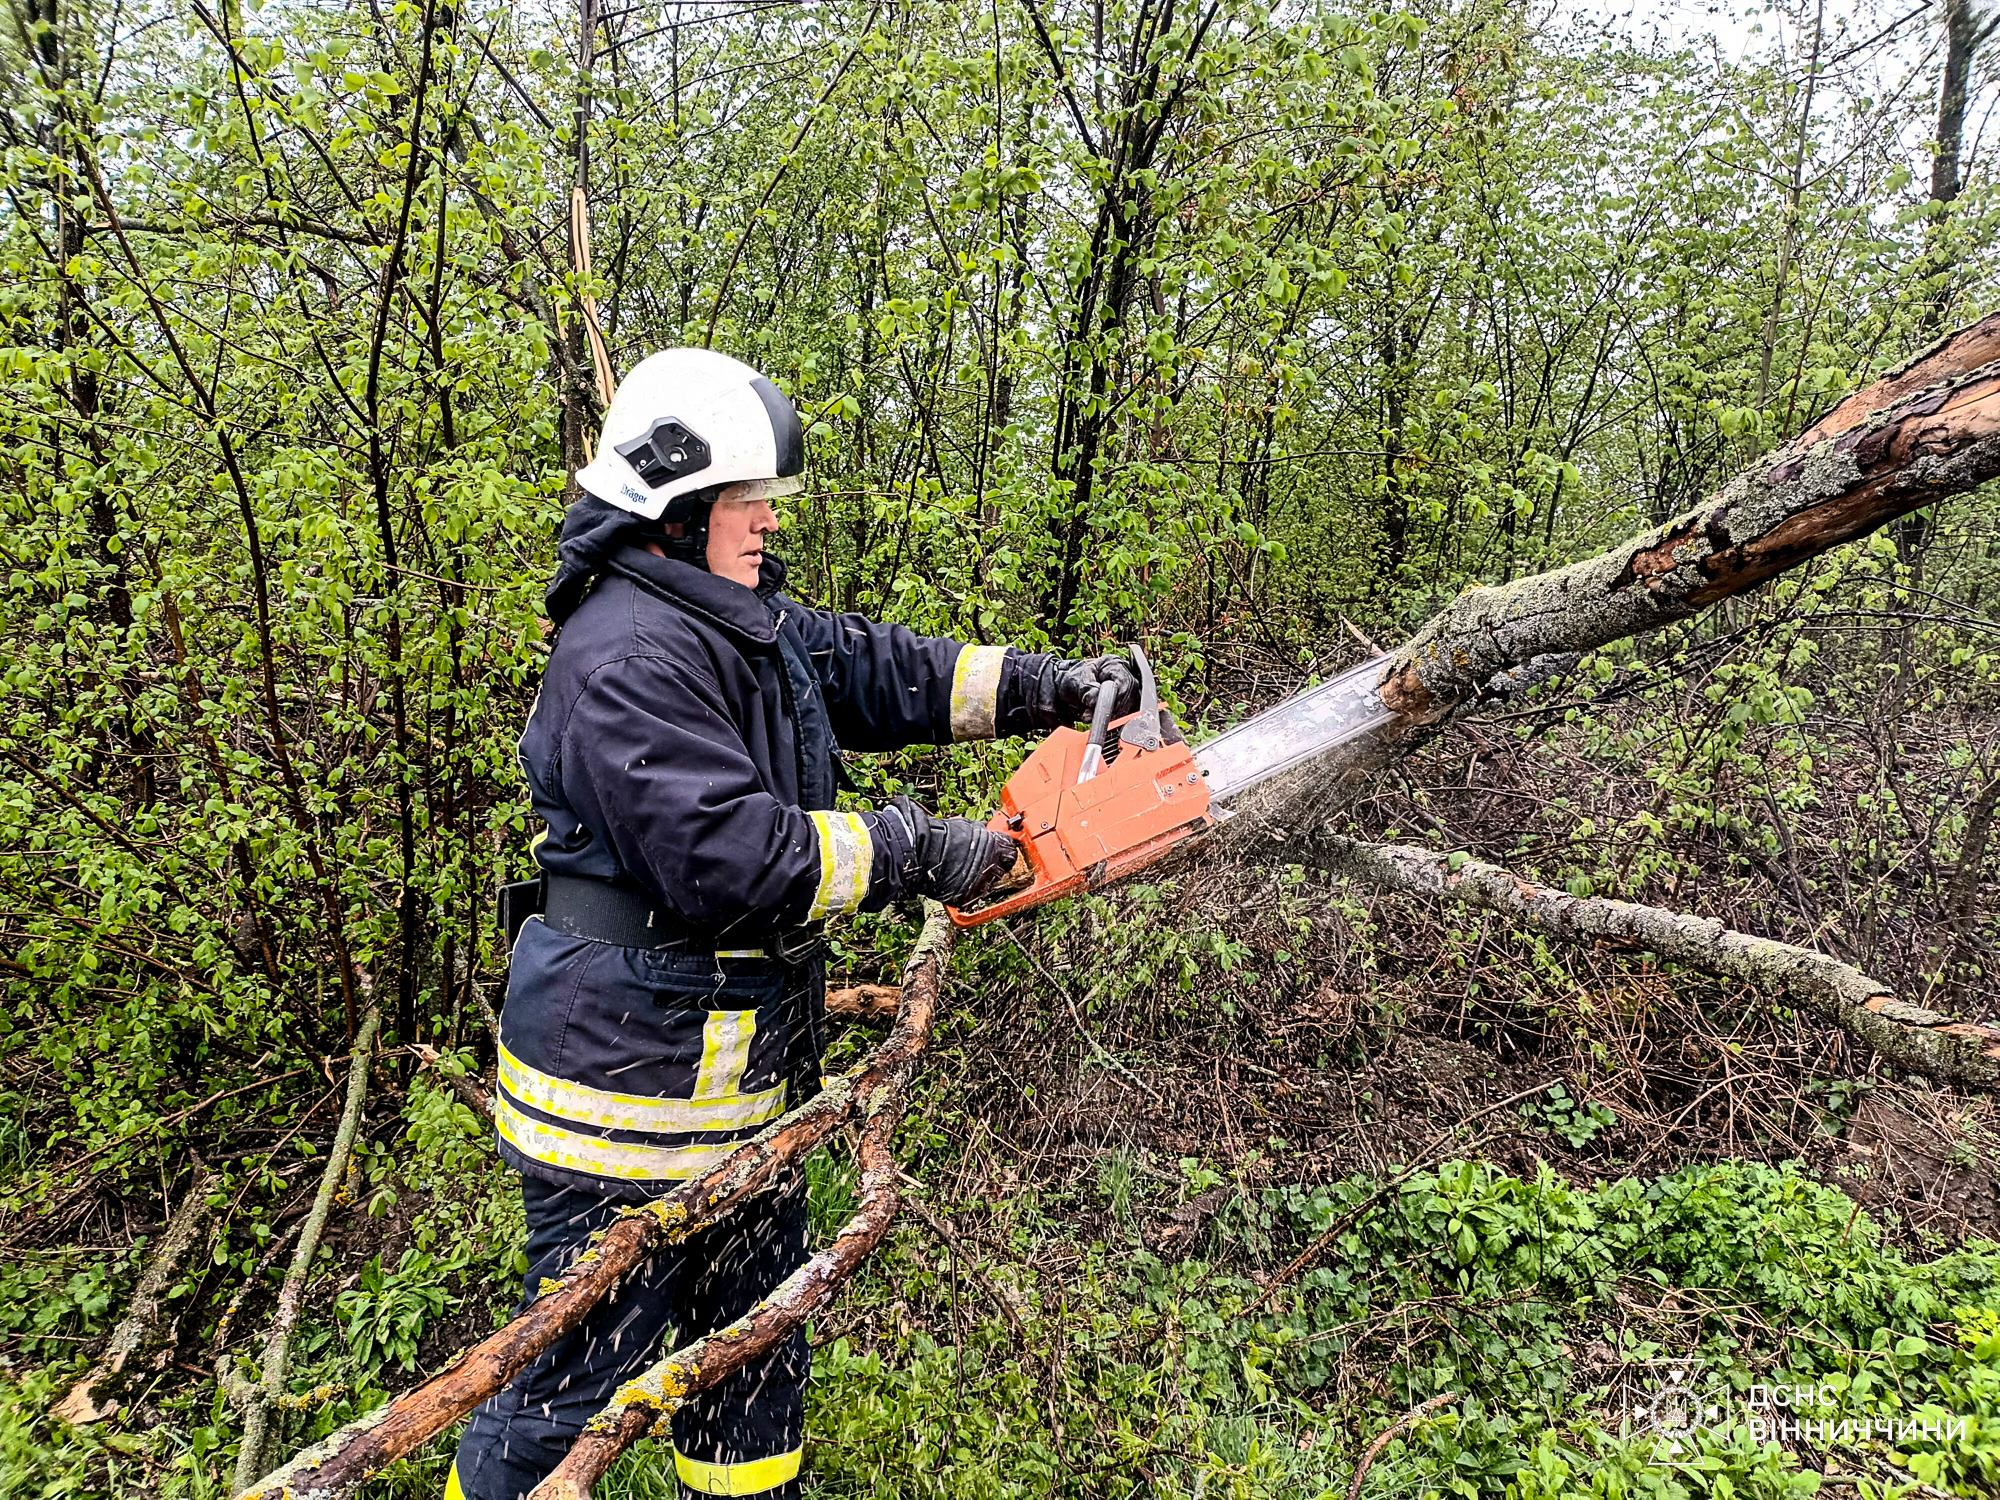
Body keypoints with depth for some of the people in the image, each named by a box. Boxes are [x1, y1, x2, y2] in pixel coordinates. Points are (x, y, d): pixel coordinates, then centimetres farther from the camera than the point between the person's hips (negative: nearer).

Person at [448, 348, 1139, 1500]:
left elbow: (882, 671, 13)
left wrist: (1049, 687, 3)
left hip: (743, 1079, 10)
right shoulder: (626, 655, -23)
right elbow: (728, 859, -31)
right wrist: (914, 851, -22)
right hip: (629, 1086, -10)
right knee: (582, 1376, 8)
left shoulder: (748, 623, 8)